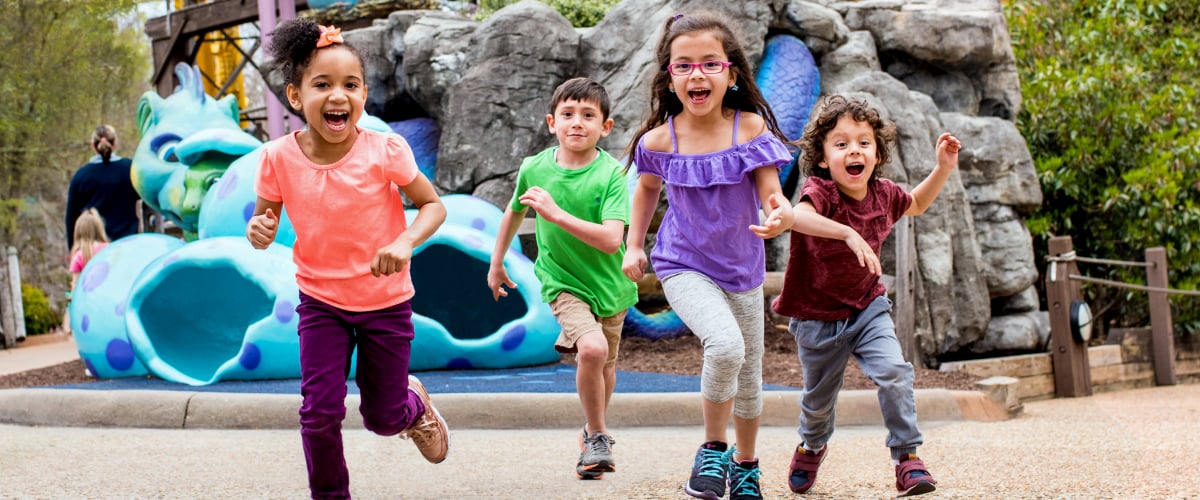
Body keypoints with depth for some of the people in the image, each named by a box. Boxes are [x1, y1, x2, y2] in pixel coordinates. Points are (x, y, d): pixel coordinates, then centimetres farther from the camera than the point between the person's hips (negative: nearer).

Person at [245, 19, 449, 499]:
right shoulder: (279, 158, -15)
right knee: (320, 412, -9)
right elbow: (265, 215, 0)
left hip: (386, 302, -1)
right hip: (321, 302, 1)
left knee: (382, 418, 10)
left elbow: (433, 204, -9)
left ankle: (415, 404, 47)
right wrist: (258, 229, -25)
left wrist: (406, 242, -28)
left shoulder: (385, 151, -20)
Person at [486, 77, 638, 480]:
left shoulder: (611, 174, -19)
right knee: (592, 348, -26)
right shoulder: (534, 168, -11)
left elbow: (611, 240, -29)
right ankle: (597, 437, -6)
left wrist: (556, 213, -36)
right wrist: (496, 263, 19)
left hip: (609, 284, 1)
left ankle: (594, 431, 47)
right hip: (562, 281, -1)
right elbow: (514, 212, 11)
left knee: (605, 365, 19)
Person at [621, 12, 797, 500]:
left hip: (742, 267, 2)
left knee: (749, 378, 16)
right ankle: (713, 449, -5)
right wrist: (634, 245, 6)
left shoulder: (751, 129, -15)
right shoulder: (660, 141, -13)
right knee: (725, 346, -29)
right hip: (684, 266, -2)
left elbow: (772, 196, -13)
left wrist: (781, 215, -36)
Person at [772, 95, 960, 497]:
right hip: (818, 317, -3)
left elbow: (917, 204, 17)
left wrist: (944, 168, 2)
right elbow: (798, 216, -51)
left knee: (894, 372, -21)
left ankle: (907, 458, -8)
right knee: (819, 396, 15)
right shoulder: (820, 191, -26)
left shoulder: (883, 194, -8)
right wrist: (849, 233, -64)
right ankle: (812, 447, 48)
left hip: (867, 308, 3)